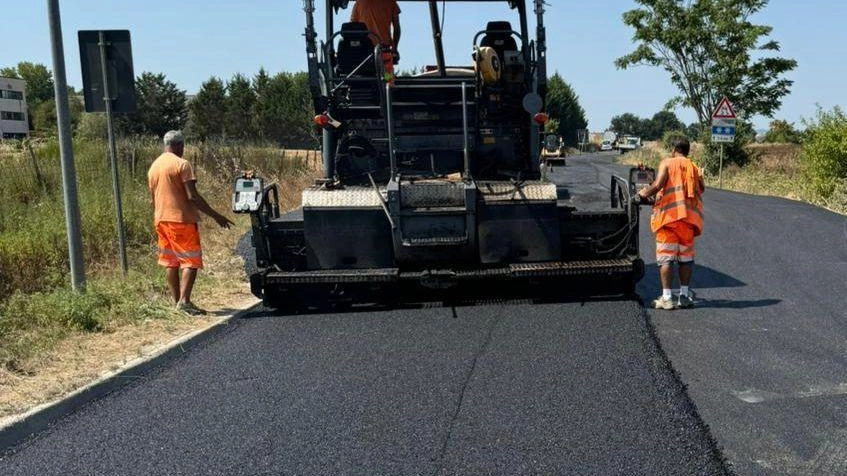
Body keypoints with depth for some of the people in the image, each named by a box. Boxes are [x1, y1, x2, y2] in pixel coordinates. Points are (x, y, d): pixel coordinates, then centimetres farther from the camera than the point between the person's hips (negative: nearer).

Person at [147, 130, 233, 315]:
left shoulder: (153, 166, 14)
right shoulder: (182, 164, -10)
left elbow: (153, 198, 19)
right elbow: (192, 196, -16)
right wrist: (216, 216, -13)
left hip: (160, 220, 8)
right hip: (181, 219, -8)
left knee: (170, 262, 11)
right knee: (191, 260, -6)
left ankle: (177, 301, 14)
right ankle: (184, 300, -17)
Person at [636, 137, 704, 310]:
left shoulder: (667, 163, 1)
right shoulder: (694, 168, 15)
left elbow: (657, 184, -13)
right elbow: (701, 190, 10)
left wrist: (643, 193, 1)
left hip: (668, 215, -4)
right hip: (689, 218, 4)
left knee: (666, 258, -2)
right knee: (686, 257, 12)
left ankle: (666, 298, -5)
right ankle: (684, 296, 14)